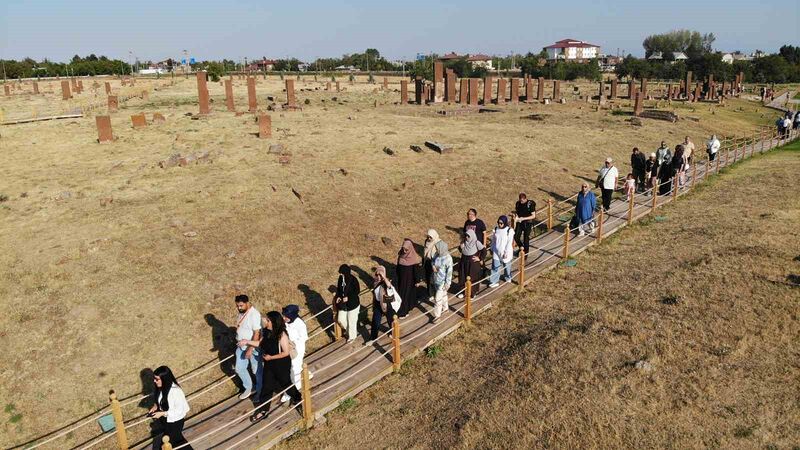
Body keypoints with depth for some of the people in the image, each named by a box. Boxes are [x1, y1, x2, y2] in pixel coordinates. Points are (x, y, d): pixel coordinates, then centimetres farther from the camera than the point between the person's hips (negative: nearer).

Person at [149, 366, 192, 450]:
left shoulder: (176, 391, -36)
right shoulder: (161, 387, -14)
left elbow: (179, 411, -26)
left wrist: (162, 413, -28)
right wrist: (155, 406, -10)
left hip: (175, 420, -7)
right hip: (165, 419, 7)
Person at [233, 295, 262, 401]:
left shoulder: (254, 314, -27)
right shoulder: (242, 312, -1)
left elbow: (257, 334, -26)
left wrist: (250, 349, -26)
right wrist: (239, 342, 21)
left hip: (253, 348, -8)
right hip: (241, 347, 8)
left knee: (257, 370, 10)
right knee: (239, 369, 17)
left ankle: (260, 391, 30)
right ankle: (248, 389, 37)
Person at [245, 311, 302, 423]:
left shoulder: (282, 335, -28)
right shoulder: (267, 332, -7)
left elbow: (286, 352, -25)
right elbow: (261, 343, 7)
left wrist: (271, 357, -23)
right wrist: (248, 342, -4)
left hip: (282, 365, -6)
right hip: (269, 364, 6)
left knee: (285, 383, 16)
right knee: (267, 386, 12)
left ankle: (298, 397, 45)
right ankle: (263, 410, 27)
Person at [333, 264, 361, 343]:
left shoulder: (353, 280, -21)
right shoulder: (341, 278, -5)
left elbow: (357, 291, -15)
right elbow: (338, 289, 8)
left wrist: (348, 297, -22)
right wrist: (338, 296, -10)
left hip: (352, 304, -5)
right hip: (343, 304, 6)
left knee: (351, 321, 9)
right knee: (340, 320, 11)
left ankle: (352, 336, 31)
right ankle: (348, 330, 41)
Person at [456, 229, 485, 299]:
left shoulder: (476, 243, -17)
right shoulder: (464, 242, -4)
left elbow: (484, 251, -12)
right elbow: (460, 250, 11)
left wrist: (480, 259, -10)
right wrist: (460, 247, -11)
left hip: (473, 264, -5)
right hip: (464, 263, 5)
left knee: (472, 278, 8)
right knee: (463, 277, 13)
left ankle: (472, 293, 25)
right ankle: (463, 291, 31)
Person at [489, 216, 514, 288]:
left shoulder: (509, 230, -16)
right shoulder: (496, 229, -2)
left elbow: (509, 243, -17)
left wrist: (506, 252, -19)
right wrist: (492, 249, 11)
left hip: (505, 252, -3)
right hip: (496, 252, 3)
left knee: (506, 266, 17)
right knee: (495, 267, 0)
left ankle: (508, 277, 42)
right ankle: (495, 281, 5)